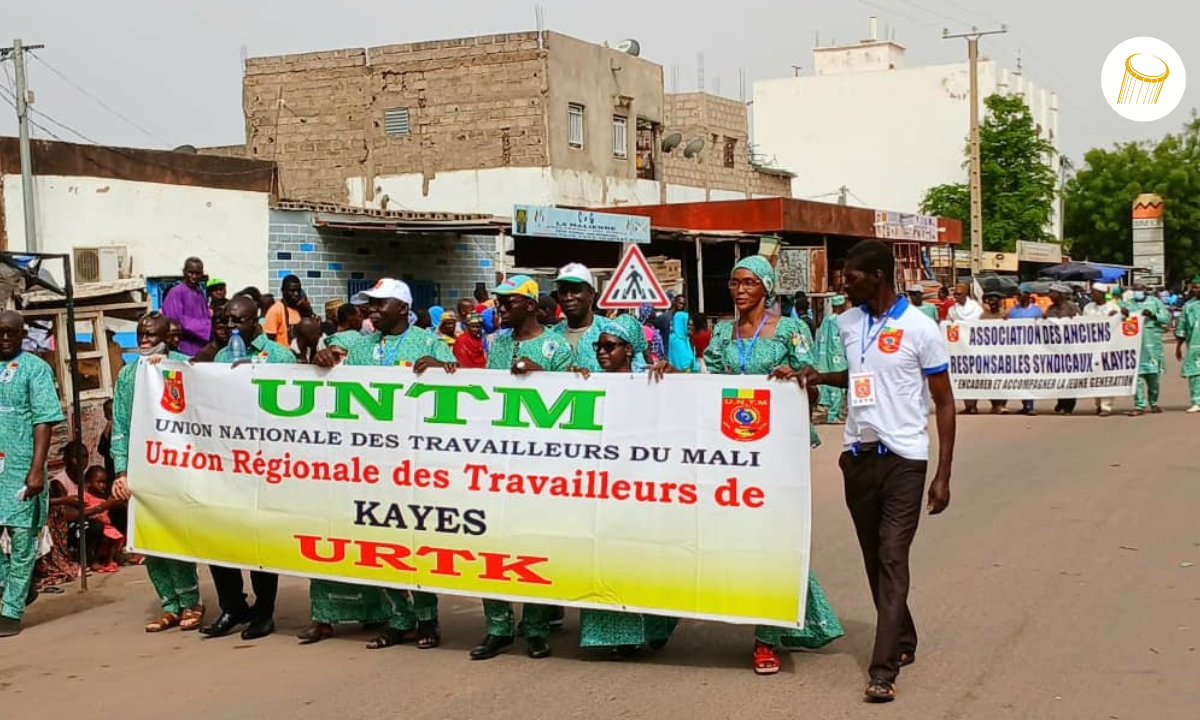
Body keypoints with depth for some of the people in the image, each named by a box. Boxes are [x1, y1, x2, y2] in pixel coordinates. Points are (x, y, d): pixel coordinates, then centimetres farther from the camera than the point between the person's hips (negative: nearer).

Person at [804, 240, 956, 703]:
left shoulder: (920, 329, -10)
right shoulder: (847, 323, 6)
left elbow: (944, 403, -6)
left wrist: (943, 475, -10)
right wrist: (820, 377, 5)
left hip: (903, 458, -6)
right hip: (858, 455, 6)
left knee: (893, 560, -9)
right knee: (874, 559, 12)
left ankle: (884, 670, -9)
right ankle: (902, 640, 30)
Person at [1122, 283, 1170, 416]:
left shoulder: (1154, 301, 10)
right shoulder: (1127, 304, 13)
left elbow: (1167, 318, 5)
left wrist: (1153, 315, -12)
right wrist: (1123, 314, -10)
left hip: (1152, 342, 0)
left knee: (1153, 374, 3)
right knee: (1137, 374, -6)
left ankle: (1153, 403, 21)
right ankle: (1139, 406, -6)